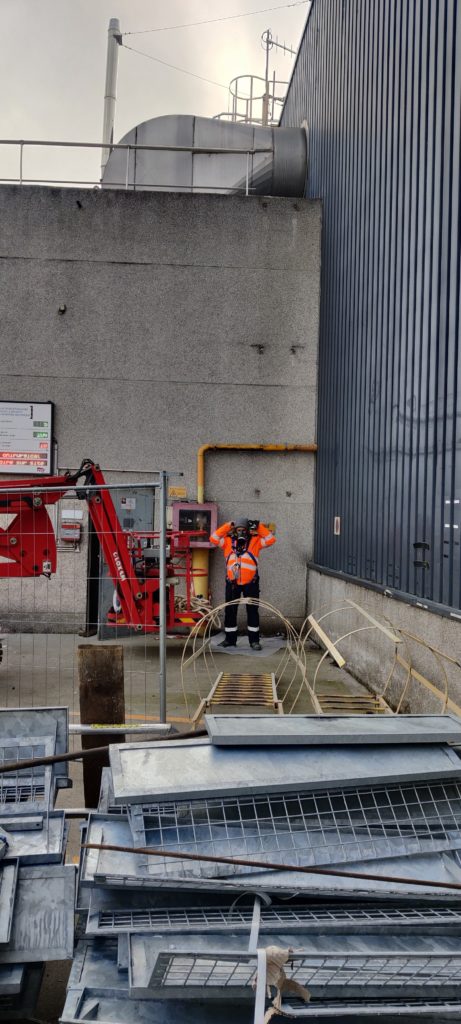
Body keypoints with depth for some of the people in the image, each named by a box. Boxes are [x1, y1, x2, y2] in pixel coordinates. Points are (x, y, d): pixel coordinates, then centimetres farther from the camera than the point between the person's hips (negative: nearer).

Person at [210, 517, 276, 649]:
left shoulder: (255, 540, 3)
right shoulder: (228, 541, 5)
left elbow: (270, 540, -4)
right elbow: (214, 538, -5)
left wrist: (259, 527, -7)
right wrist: (227, 526, -5)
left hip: (251, 583, -1)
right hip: (232, 582, 1)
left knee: (252, 611, 3)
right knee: (230, 611, 7)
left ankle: (254, 640, 10)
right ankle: (230, 639, 18)